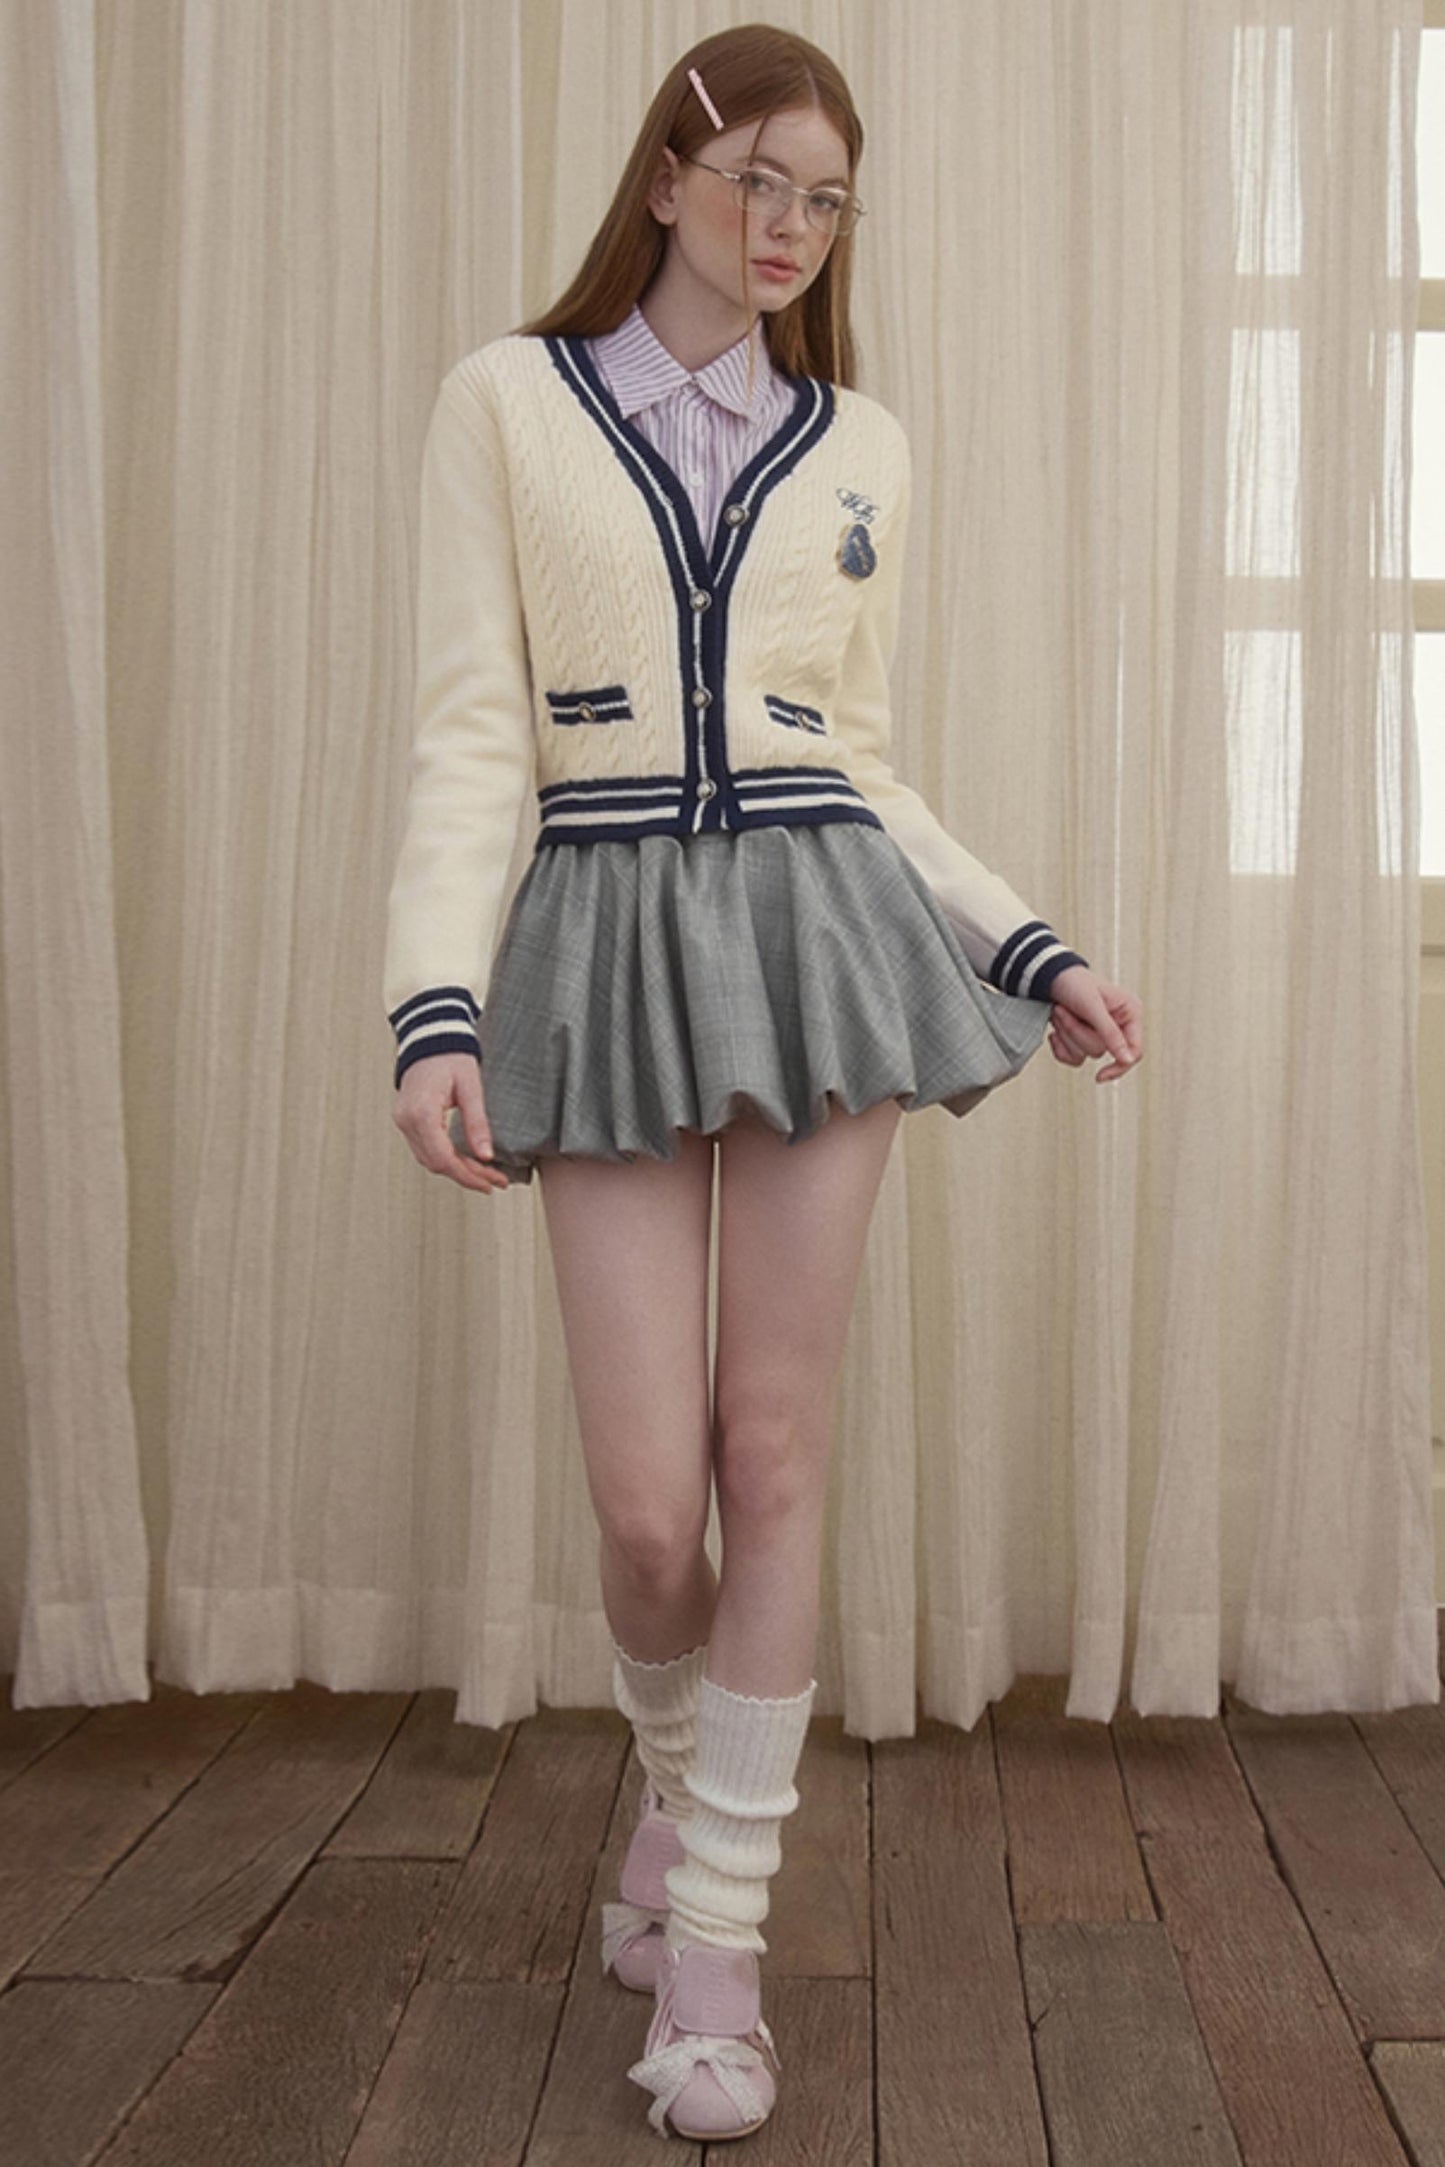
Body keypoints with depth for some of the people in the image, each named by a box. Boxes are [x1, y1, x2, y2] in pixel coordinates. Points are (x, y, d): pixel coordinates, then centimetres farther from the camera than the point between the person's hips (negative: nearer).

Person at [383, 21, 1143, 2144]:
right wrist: (438, 1007, -13)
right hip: (607, 948, -2)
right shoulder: (508, 399, 6)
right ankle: (678, 1785, 32)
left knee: (775, 1447, 1)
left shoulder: (857, 442, 13)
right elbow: (470, 732, -2)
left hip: (820, 927, 2)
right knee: (648, 1502, -2)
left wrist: (1035, 950, 10)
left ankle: (716, 1932, 15)